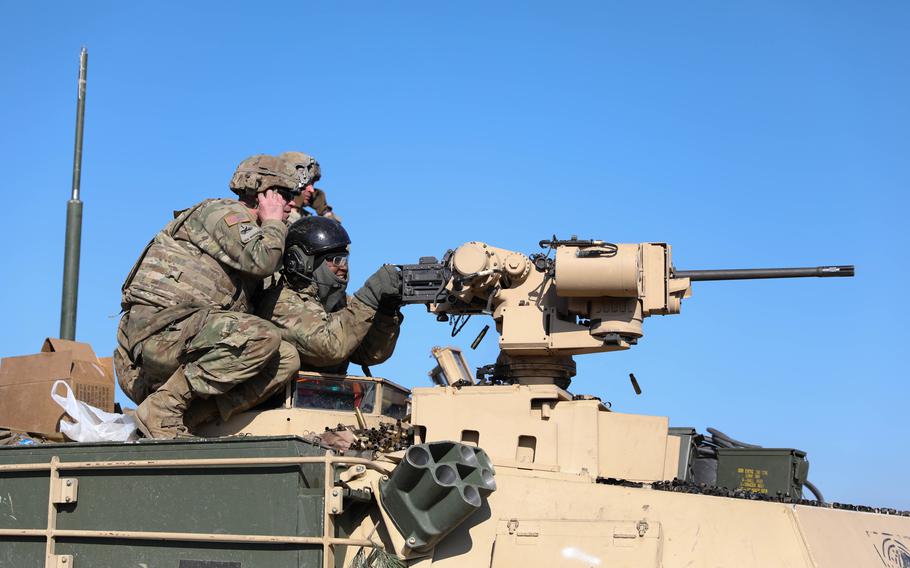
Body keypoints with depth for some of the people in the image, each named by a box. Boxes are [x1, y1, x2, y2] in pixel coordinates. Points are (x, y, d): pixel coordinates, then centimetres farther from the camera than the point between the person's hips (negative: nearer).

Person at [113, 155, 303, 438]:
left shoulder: (249, 231, 26)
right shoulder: (226, 213, -2)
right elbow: (261, 262, -20)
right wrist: (273, 222, -2)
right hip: (158, 325, -9)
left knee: (287, 358, -4)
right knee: (263, 337, -28)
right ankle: (163, 409, -20)